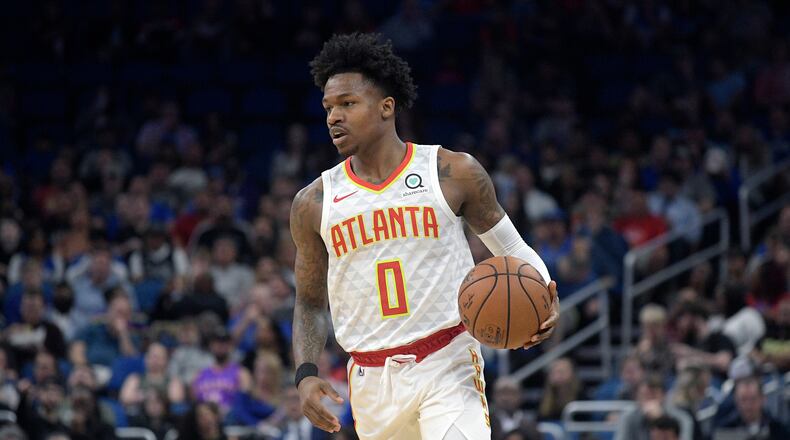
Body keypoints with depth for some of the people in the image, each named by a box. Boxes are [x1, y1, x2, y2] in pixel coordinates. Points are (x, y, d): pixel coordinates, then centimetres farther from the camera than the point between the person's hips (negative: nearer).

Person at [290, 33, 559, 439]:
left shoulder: (453, 173, -1)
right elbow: (309, 304, 14)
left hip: (448, 365, -3)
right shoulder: (314, 203, 6)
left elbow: (513, 251, 8)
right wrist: (305, 375, -2)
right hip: (372, 382, 3)